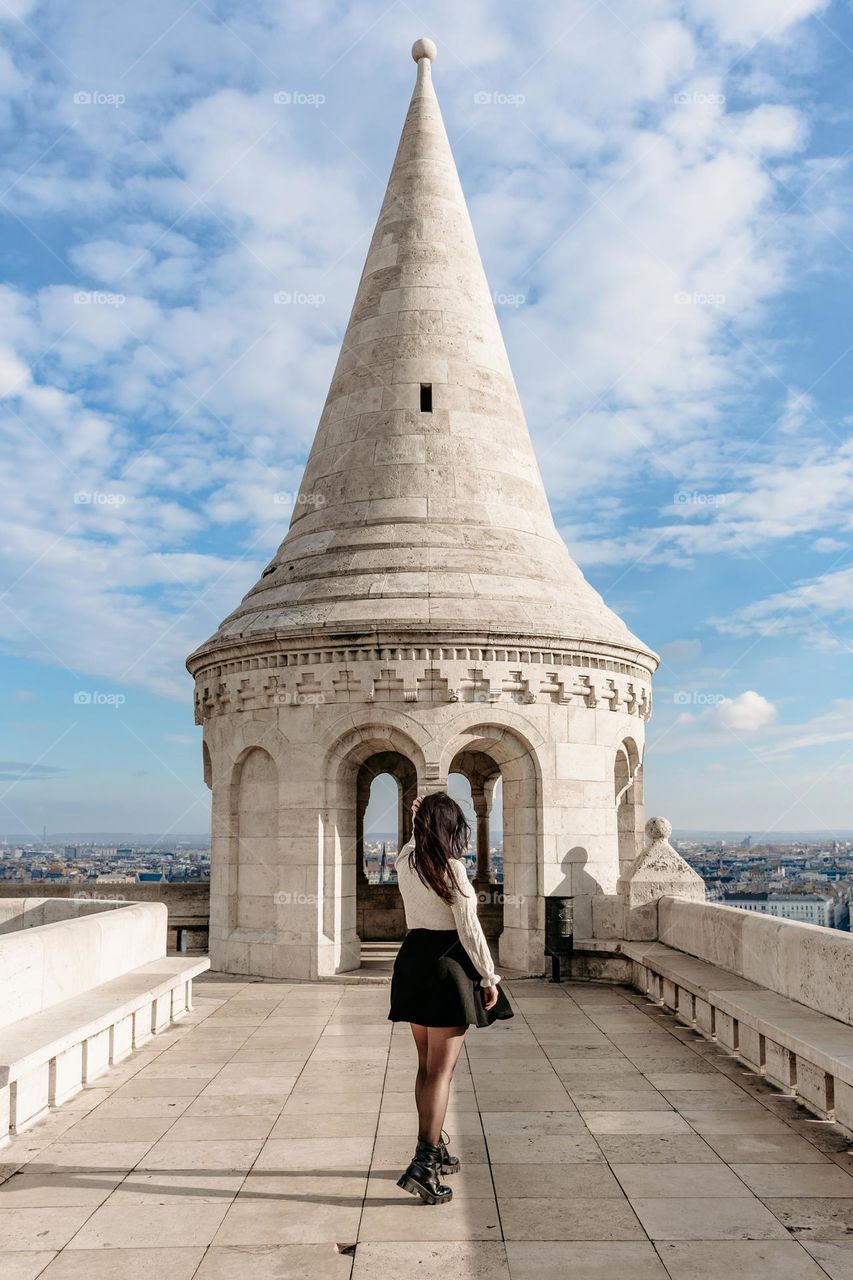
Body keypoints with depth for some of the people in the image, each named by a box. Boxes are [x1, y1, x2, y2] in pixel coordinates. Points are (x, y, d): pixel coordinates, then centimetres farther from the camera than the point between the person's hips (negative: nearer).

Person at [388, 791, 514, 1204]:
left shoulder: (405, 861, 4)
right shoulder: (451, 868, -16)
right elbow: (469, 929, -16)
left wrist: (420, 820, 17)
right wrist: (490, 978, -9)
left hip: (412, 961, 7)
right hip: (447, 965, -7)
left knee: (426, 1064, 18)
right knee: (441, 1069, -5)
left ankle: (434, 1149, 30)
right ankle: (422, 1165, -11)